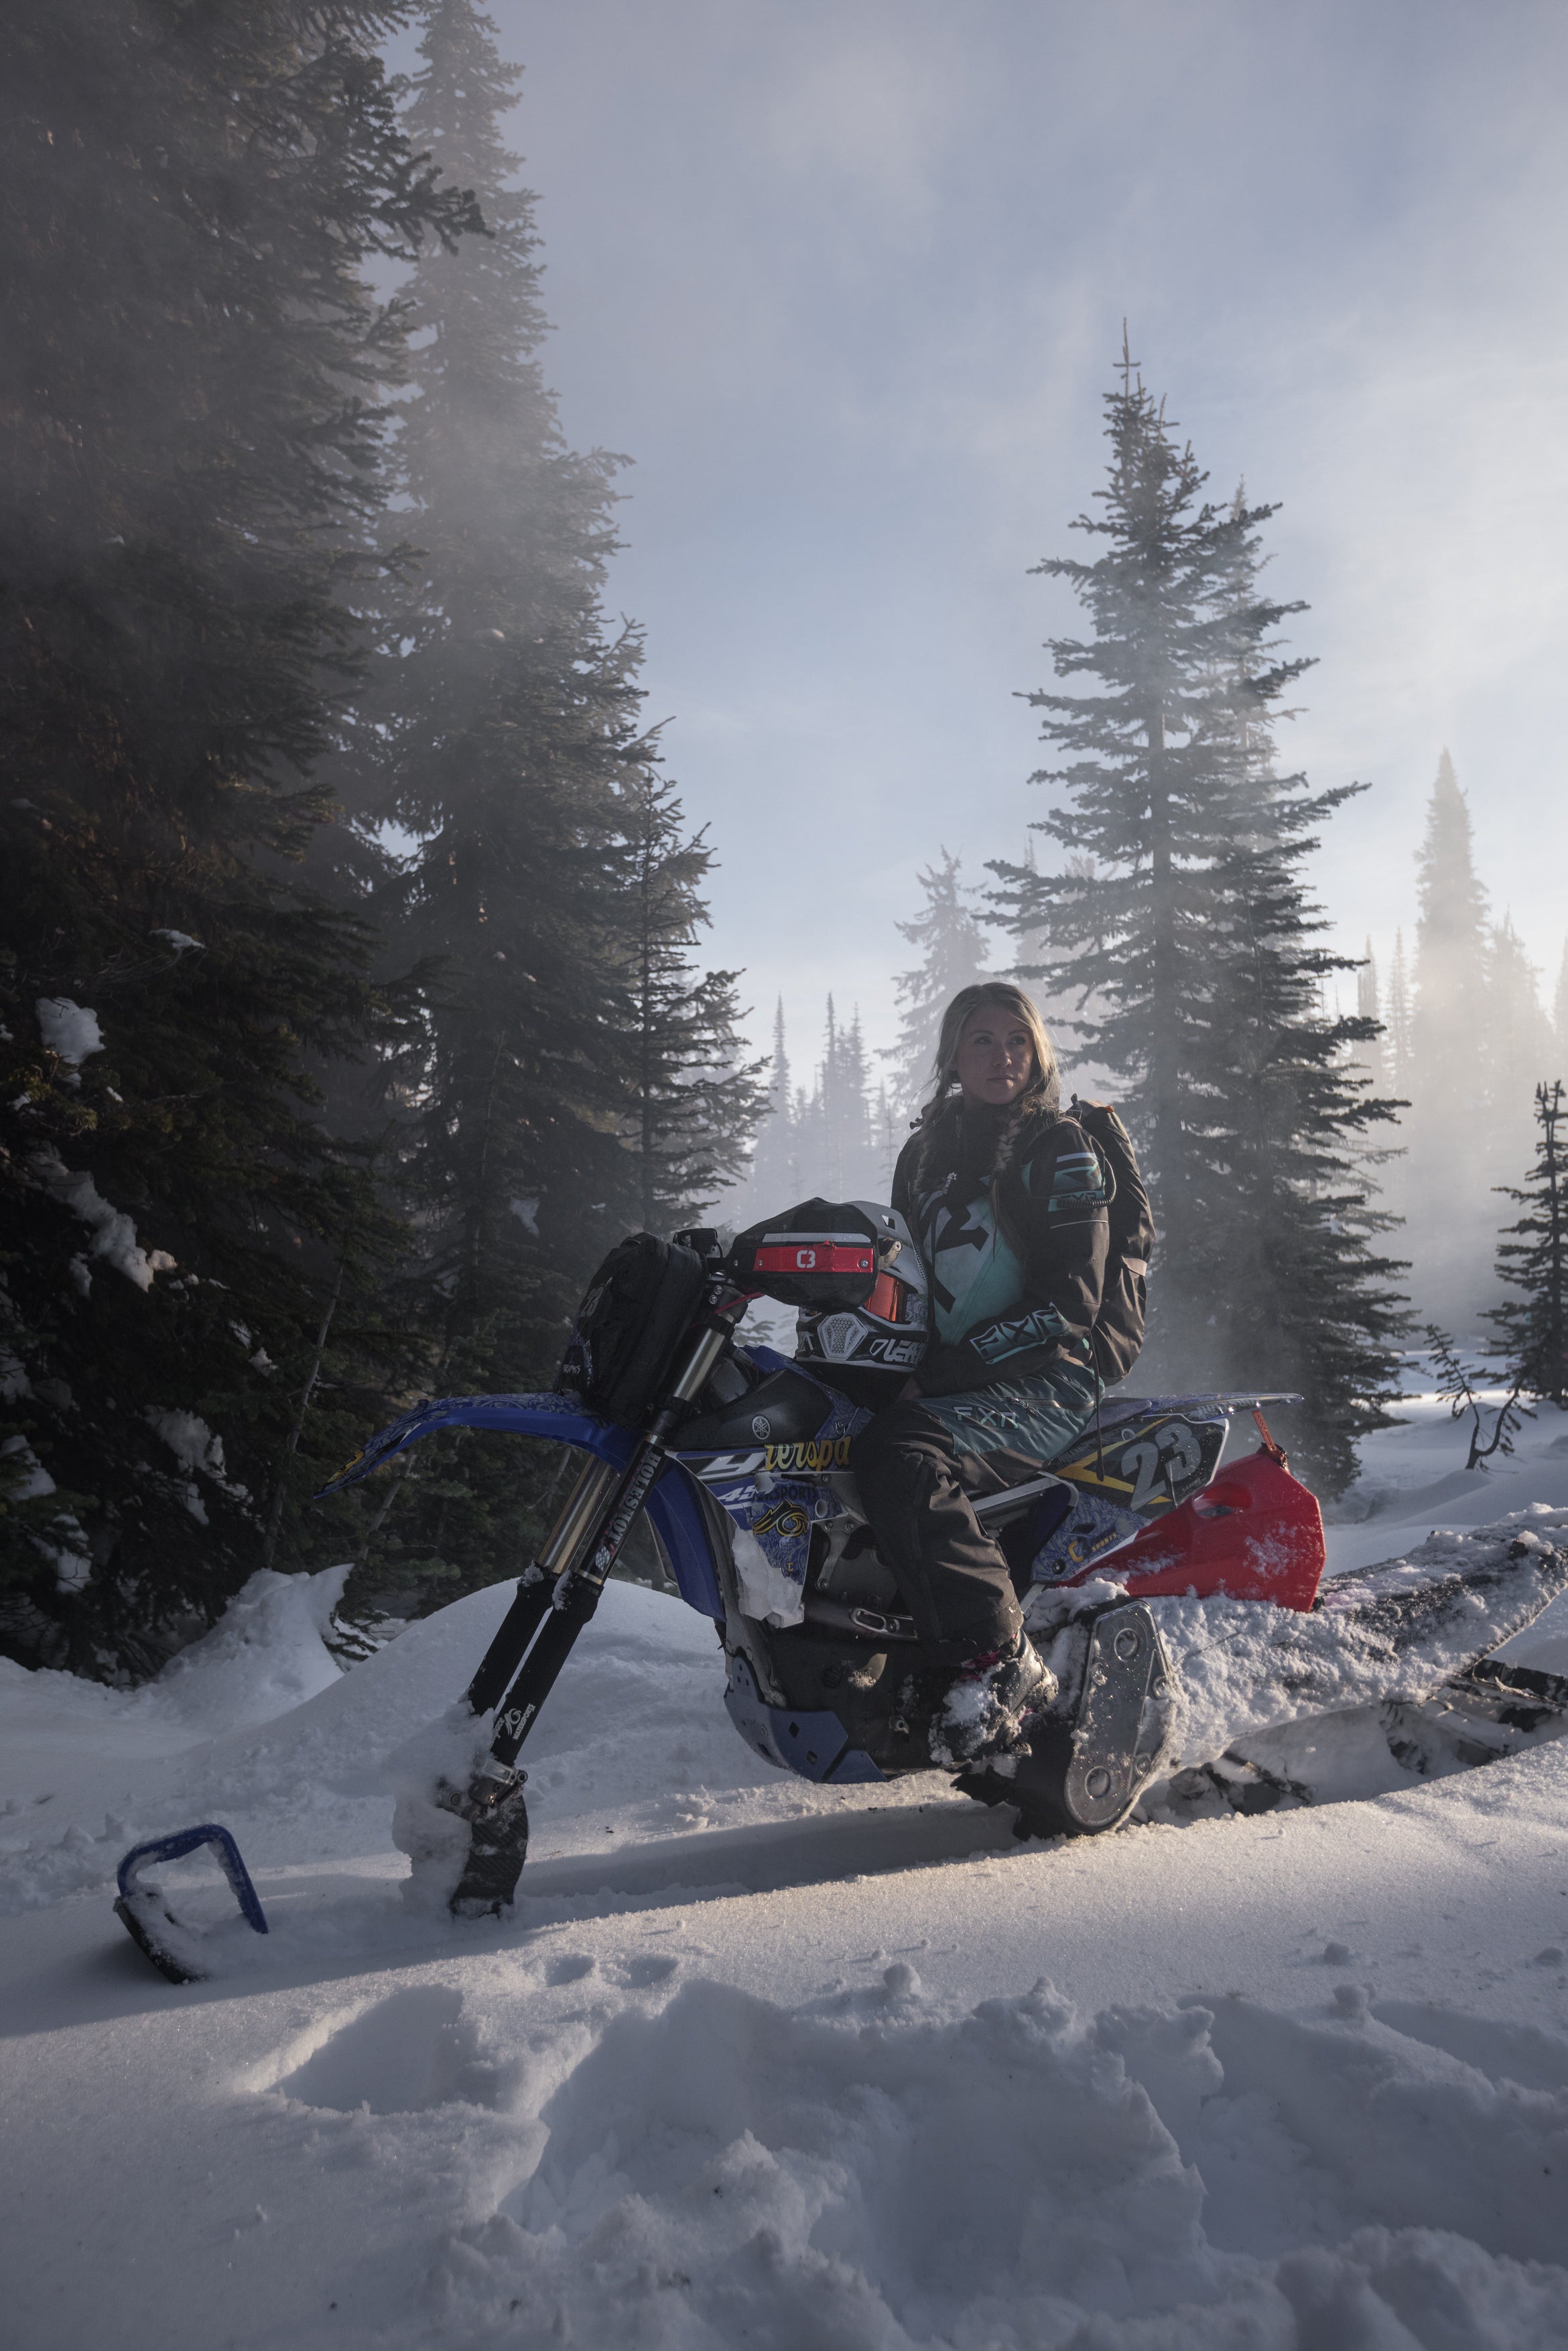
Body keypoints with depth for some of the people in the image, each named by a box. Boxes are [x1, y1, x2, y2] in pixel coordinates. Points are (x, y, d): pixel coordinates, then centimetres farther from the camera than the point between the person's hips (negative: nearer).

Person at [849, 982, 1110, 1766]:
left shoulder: (1059, 1148, -2)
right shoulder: (924, 1153, 17)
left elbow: (1071, 1302, -12)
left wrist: (942, 1368, -20)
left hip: (1044, 1387, -7)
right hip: (938, 1386, 7)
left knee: (902, 1456, -35)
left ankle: (998, 1663, -27)